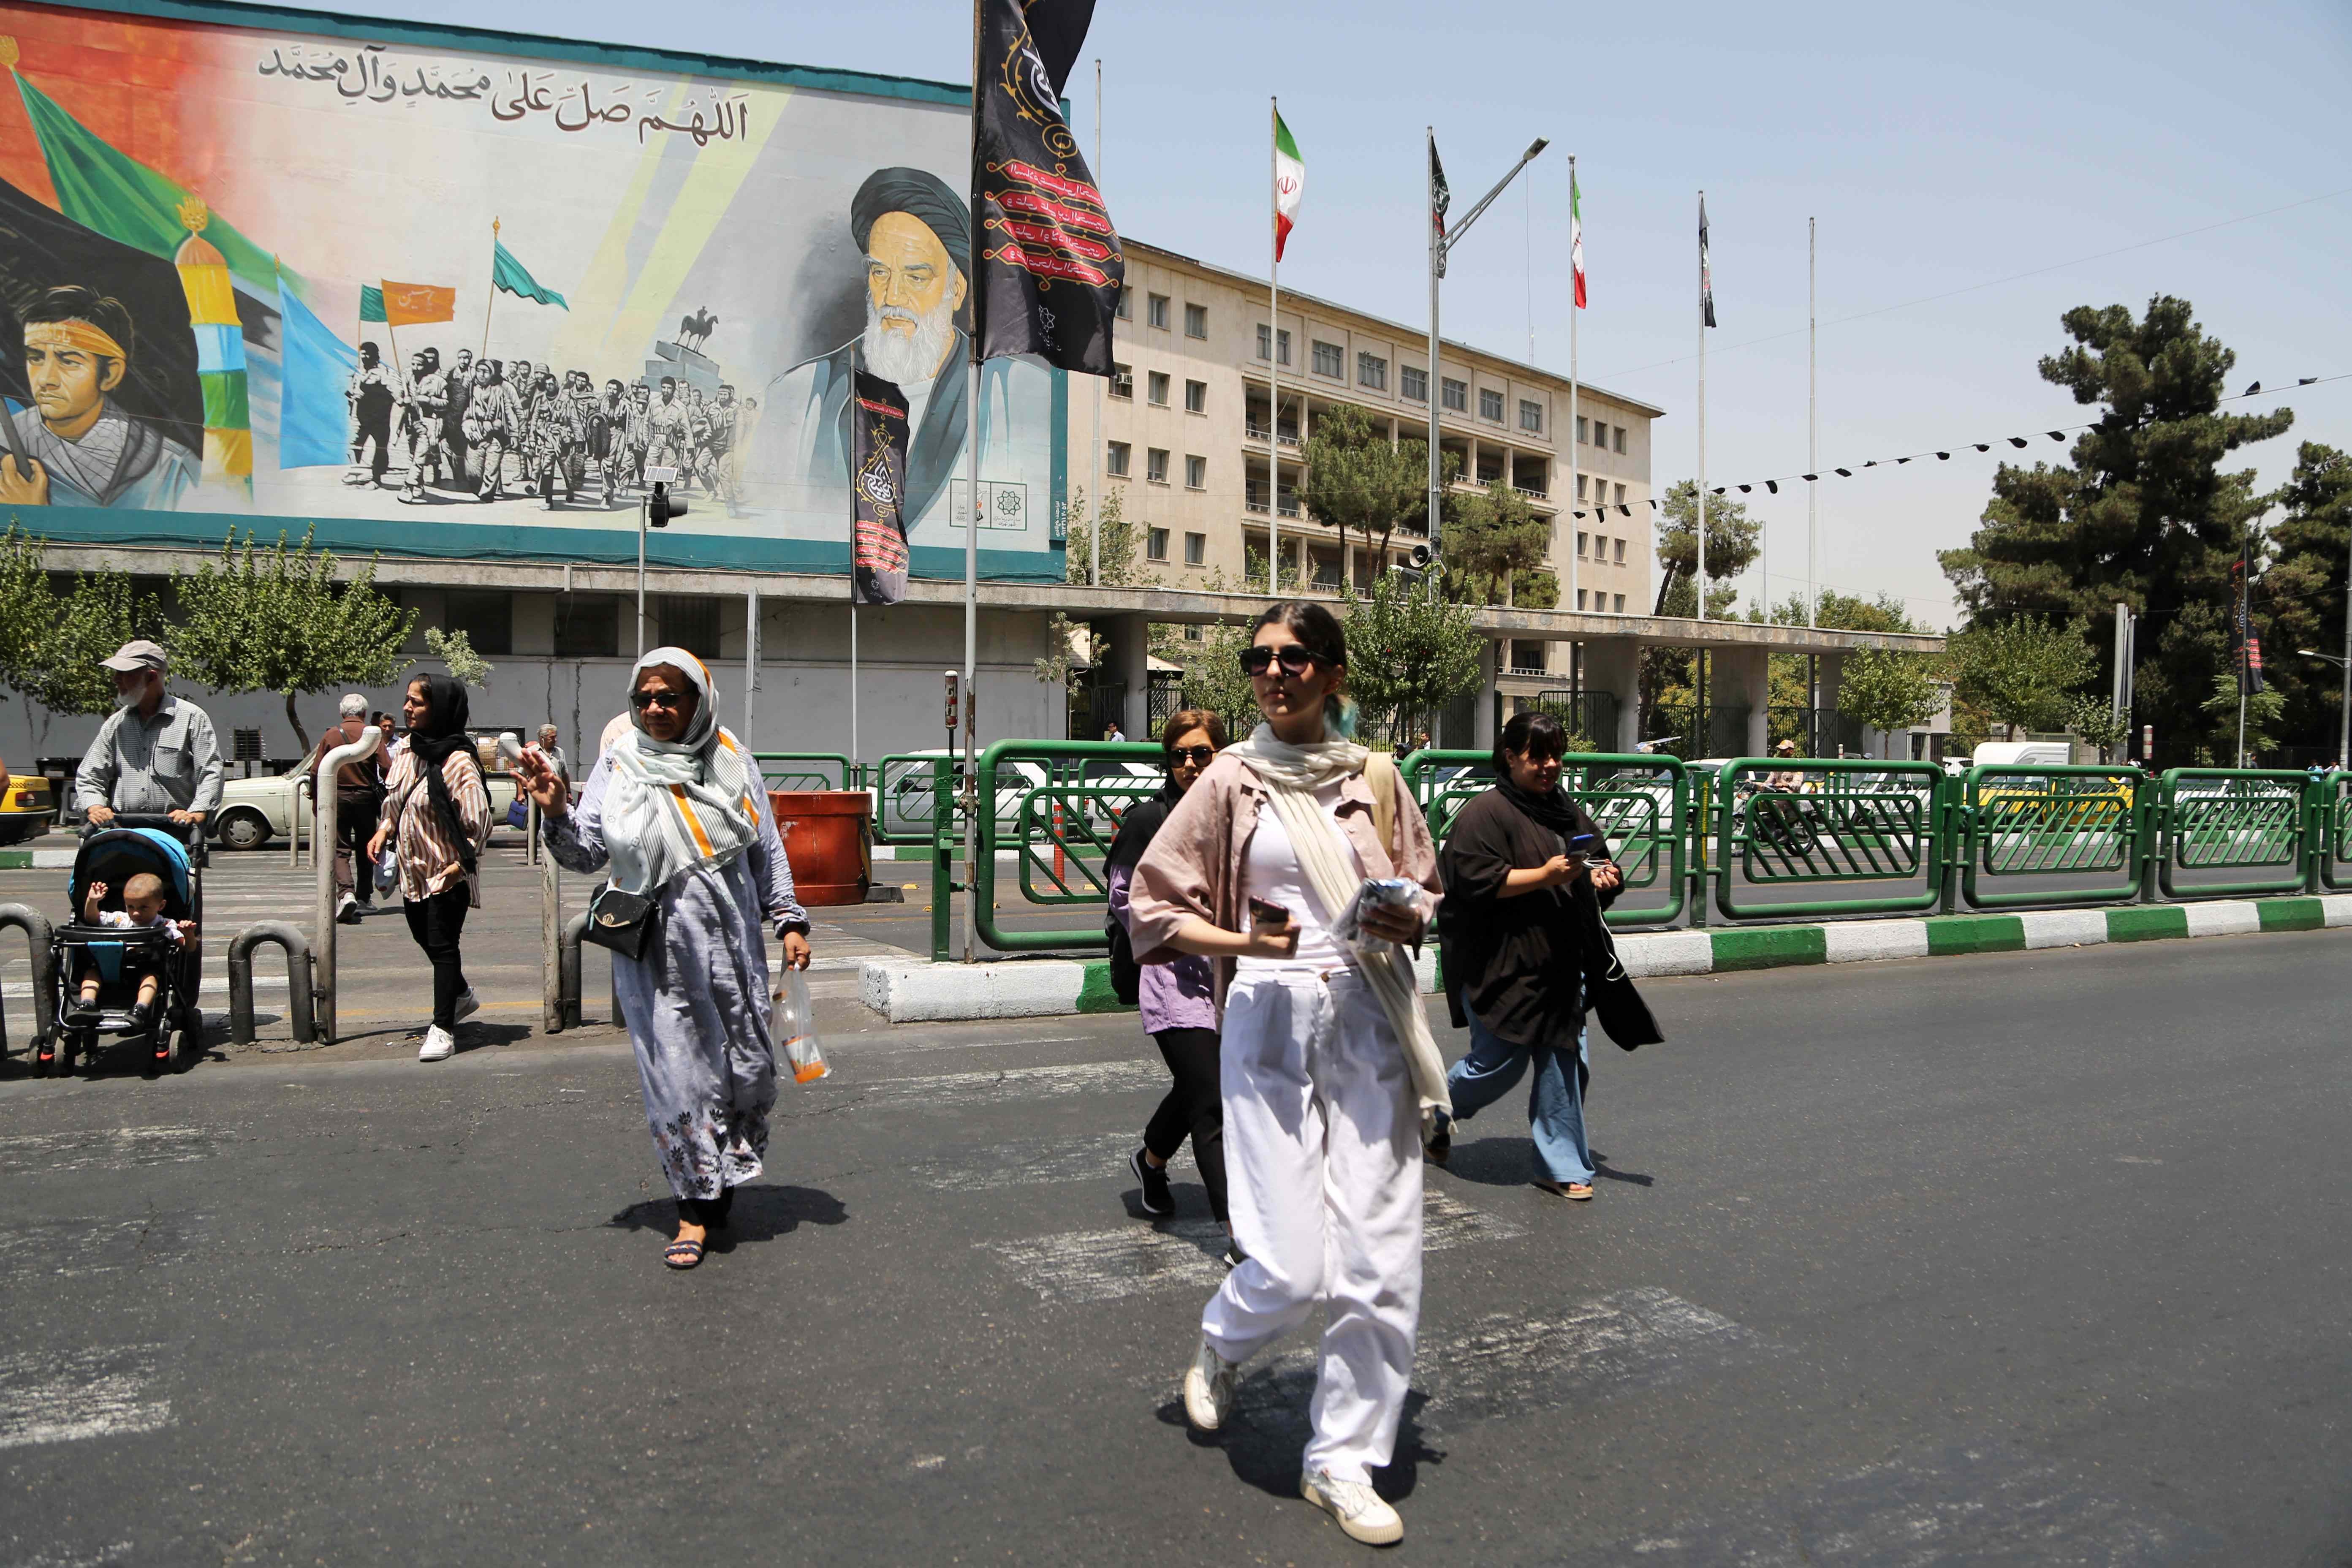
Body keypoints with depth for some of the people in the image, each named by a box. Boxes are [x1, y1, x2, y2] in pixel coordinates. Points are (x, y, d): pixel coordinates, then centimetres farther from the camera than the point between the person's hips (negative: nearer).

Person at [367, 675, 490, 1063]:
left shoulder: (457, 760, -20)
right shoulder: (408, 750, 4)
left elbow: (479, 818, -21)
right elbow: (395, 800, 19)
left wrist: (461, 863, -22)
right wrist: (384, 829, 4)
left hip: (446, 873, -8)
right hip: (414, 869, 8)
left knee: (442, 945, -3)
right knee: (425, 937, 21)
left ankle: (443, 1029, 5)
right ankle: (462, 995, 43)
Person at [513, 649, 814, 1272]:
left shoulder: (731, 761, 4)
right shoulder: (618, 766, 2)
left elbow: (768, 851, 9)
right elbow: (587, 855, 3)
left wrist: (789, 921, 5)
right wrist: (556, 812, -15)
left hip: (730, 941, 1)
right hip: (656, 950, -1)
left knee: (745, 1064, 6)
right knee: (676, 1069, 0)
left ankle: (727, 1174, 30)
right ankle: (697, 1205, 12)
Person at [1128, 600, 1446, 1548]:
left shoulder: (1373, 777, 7)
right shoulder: (1232, 780, 1)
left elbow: (1423, 899, 16)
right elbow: (1155, 905, 2)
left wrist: (1405, 919, -7)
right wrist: (1247, 941, -14)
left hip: (1370, 1023, 2)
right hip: (1271, 1021, -2)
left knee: (1381, 1262, 1)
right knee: (1293, 1266, -5)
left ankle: (1343, 1464, 21)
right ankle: (1221, 1345, 31)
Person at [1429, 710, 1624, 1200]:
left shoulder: (1567, 811, 15)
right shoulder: (1487, 813, -9)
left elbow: (1597, 860, 26)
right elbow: (1477, 880, -19)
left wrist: (1602, 879, 3)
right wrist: (1544, 876, -23)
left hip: (1560, 966, 7)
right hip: (1502, 966, -7)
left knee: (1566, 1064, 5)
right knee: (1499, 1063, 1)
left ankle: (1561, 1167, 17)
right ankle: (1434, 1113, 29)